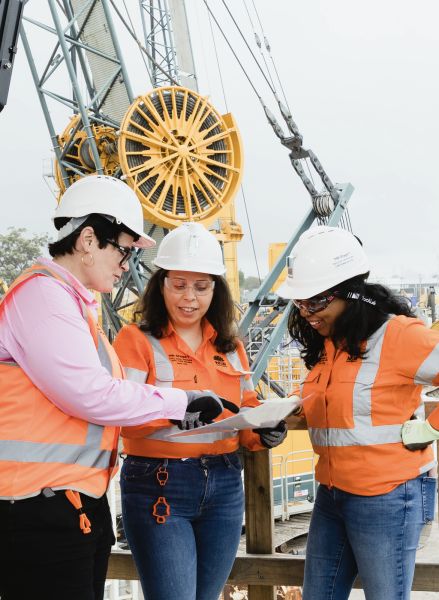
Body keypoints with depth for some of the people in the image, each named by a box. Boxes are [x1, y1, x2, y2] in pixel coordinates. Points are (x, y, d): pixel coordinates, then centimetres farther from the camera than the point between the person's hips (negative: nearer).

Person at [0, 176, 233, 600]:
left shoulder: (72, 300, 19)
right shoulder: (42, 293, -13)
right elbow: (88, 394, -19)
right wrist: (181, 401, -9)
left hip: (81, 507, 10)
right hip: (41, 512, -10)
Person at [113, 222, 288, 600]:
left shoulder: (229, 345, 12)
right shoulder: (137, 339, -6)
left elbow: (247, 411, 15)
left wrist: (265, 432, -7)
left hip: (224, 487, 6)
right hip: (158, 486, -5)